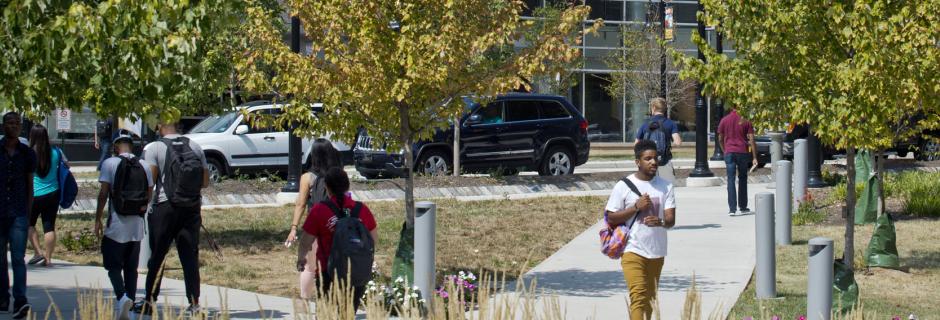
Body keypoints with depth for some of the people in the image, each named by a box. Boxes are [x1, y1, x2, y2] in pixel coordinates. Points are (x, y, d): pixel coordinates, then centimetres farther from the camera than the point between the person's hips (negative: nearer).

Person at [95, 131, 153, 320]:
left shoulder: (110, 163, -6)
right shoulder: (144, 166, 5)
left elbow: (103, 194, -9)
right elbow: (149, 195, 9)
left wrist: (97, 219, -3)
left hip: (116, 225, -4)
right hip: (137, 226, 4)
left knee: (113, 265, 1)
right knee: (131, 268, 12)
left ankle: (122, 297, -22)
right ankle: (130, 302, 10)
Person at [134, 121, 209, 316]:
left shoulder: (154, 148, -7)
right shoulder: (195, 147, 6)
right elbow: (205, 182, 8)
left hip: (165, 207, -3)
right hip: (192, 207, 3)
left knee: (157, 256, 7)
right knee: (190, 256, 6)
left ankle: (149, 302, 12)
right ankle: (194, 304, 3)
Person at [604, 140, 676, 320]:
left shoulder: (665, 186, 4)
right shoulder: (624, 186, -4)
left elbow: (671, 220, -3)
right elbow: (611, 219, -4)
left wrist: (660, 222, -27)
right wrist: (636, 207, -15)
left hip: (657, 252, 4)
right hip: (633, 251, -4)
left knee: (650, 298, 14)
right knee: (638, 296, -16)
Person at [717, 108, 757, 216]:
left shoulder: (724, 120, 3)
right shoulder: (745, 121, 1)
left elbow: (720, 139, 7)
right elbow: (751, 140, -4)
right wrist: (754, 158, -3)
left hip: (729, 152, 0)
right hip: (743, 152, 0)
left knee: (731, 180, -2)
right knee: (742, 179, 13)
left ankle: (732, 209, -10)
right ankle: (742, 207, 17)